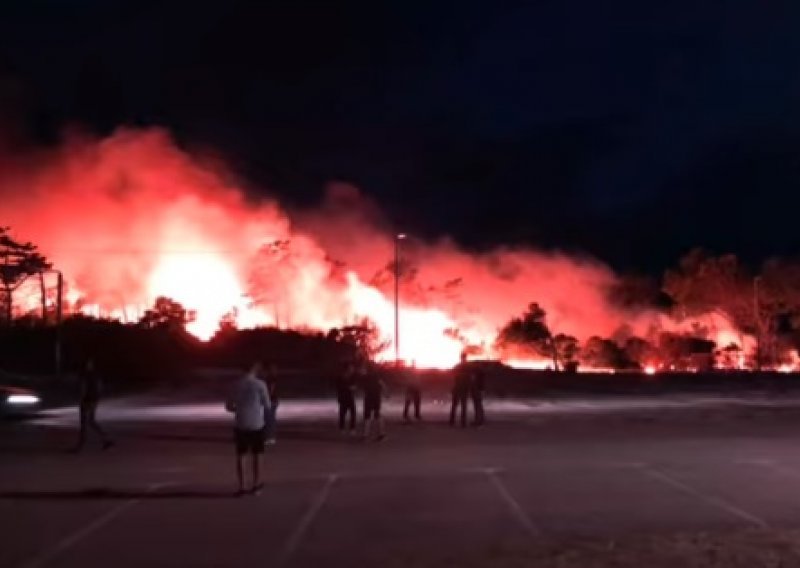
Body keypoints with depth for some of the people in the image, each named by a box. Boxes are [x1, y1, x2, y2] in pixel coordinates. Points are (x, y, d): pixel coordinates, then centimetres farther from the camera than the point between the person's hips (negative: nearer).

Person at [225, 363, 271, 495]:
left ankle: (241, 487, 9)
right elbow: (267, 406, -1)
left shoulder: (237, 384, 1)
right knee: (256, 456, 12)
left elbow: (228, 406, 6)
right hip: (256, 425, -2)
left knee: (240, 456, 10)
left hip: (240, 425, 2)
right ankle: (256, 485, 18)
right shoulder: (260, 384, -8)